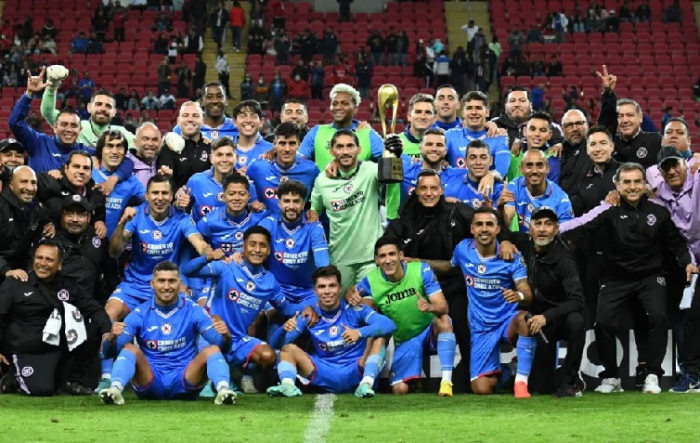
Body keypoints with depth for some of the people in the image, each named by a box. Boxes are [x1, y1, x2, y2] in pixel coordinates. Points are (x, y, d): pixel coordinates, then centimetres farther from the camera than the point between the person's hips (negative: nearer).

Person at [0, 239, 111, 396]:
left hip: (59, 345, 4)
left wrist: (107, 332, -20)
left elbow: (94, 309, 0)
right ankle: (19, 379, 9)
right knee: (41, 390, -29)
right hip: (27, 352, -4)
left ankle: (72, 382, -3)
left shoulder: (69, 285, 7)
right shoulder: (15, 283, -2)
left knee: (95, 330, -15)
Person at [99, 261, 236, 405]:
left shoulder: (193, 310, 2)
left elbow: (221, 344, -3)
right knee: (129, 349, -24)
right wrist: (112, 339, -29)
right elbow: (110, 352, -5)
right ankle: (115, 389, -48)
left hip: (185, 382, 0)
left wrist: (225, 337, -28)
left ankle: (223, 390, -47)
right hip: (150, 383, 0)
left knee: (213, 350, -22)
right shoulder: (140, 314, 2)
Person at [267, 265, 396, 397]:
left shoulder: (355, 310, -7)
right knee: (288, 348, -10)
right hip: (325, 377, 2)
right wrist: (284, 330, -27)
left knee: (378, 338, -20)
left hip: (354, 373, -2)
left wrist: (359, 332, -37)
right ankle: (287, 385, -37)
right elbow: (277, 343, -2)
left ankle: (366, 384, -35)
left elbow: (389, 325, -20)